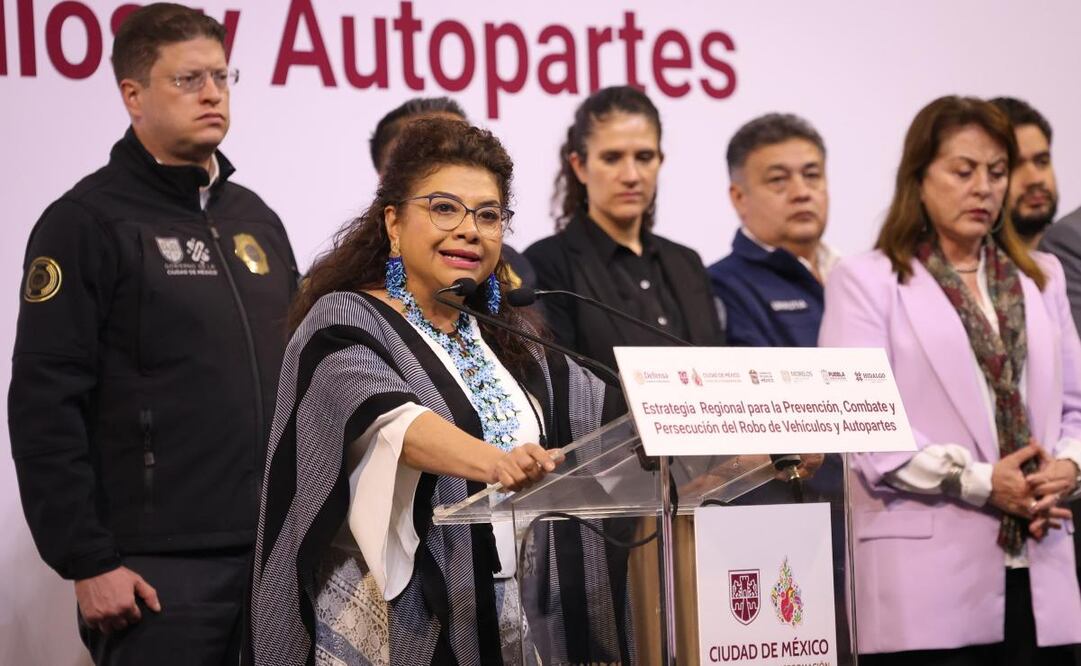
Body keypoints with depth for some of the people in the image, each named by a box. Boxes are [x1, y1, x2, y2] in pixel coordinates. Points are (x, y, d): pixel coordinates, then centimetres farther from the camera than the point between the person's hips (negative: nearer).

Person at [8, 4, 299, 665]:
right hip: (162, 569, -6)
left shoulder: (256, 218, 16)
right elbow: (46, 407, -9)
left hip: (277, 556, 6)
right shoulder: (88, 221, -4)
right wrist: (87, 562, -14)